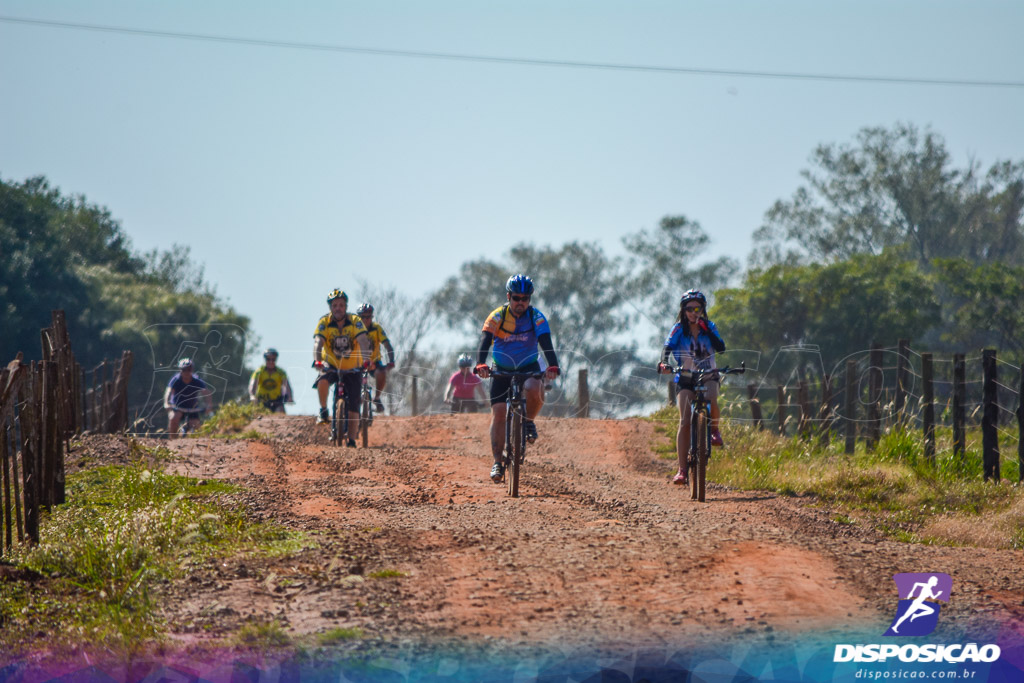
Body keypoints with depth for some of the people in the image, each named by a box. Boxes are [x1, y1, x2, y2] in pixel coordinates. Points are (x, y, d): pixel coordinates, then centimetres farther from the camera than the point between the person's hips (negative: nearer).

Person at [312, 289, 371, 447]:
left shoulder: (355, 321, -14)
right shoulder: (324, 322, -13)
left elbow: (363, 341, -27)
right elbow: (318, 342, -26)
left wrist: (366, 359, -45)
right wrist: (317, 361, -45)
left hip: (352, 369, 0)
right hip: (331, 366, 0)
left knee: (353, 405, -7)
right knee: (322, 382, -33)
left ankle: (352, 438, 3)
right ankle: (323, 412, -12)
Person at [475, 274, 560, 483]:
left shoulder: (537, 318, -13)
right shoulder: (497, 316, -15)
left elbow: (546, 344, -23)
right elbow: (485, 342, -26)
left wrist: (553, 366, -41)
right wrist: (480, 365, -44)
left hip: (528, 367, 0)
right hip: (501, 369, 0)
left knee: (535, 390, -33)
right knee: (498, 412, -12)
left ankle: (529, 421, -3)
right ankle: (497, 461, -6)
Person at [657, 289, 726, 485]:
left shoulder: (709, 327, 0)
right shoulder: (678, 329, -4)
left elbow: (721, 348, -12)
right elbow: (668, 347, -19)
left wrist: (705, 329, -21)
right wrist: (664, 363, -39)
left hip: (708, 376, 0)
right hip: (686, 378, 0)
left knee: (711, 398, -36)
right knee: (684, 422, -14)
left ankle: (714, 429, -4)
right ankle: (682, 470, -15)